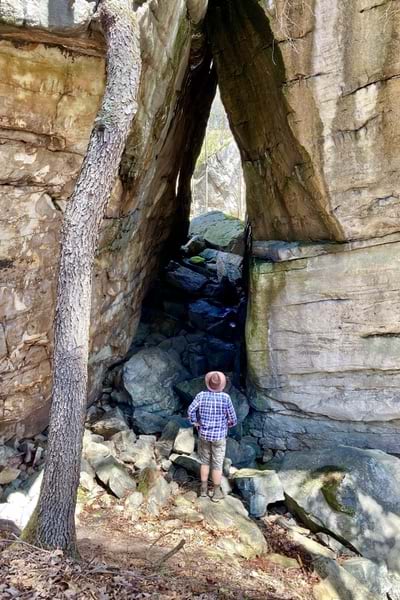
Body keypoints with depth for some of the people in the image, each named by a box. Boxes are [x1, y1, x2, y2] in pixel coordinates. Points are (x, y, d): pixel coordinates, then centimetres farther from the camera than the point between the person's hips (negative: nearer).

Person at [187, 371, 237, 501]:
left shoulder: (201, 395, -10)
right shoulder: (225, 398, -15)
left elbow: (191, 410, -12)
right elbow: (233, 418, -10)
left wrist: (195, 423, 3)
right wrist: (228, 425, 11)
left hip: (204, 435, 2)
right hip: (219, 436, -2)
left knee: (205, 462, 19)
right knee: (217, 465, 9)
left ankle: (203, 489, 28)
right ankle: (216, 493, 19)